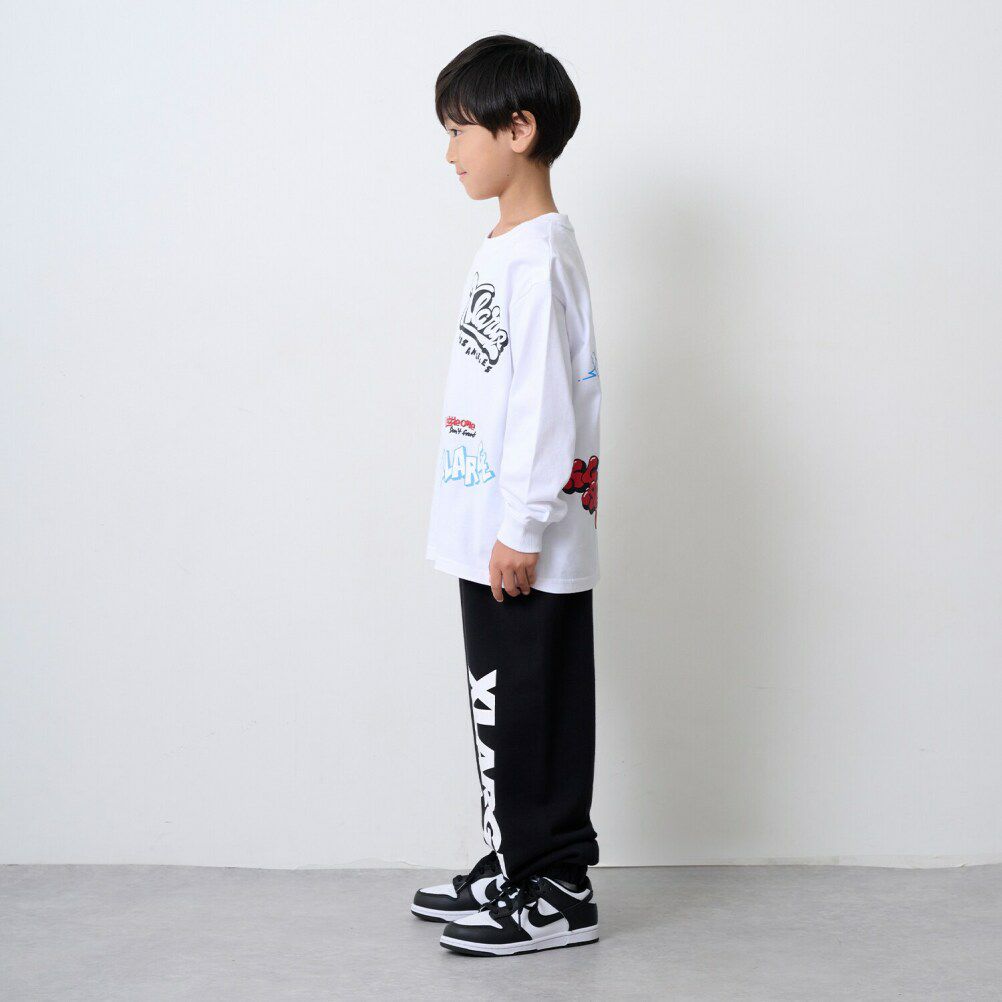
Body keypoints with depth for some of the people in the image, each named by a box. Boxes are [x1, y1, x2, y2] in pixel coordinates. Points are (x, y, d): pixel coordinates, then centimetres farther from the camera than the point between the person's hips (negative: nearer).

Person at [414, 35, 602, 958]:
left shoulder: (538, 258, -17)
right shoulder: (509, 250, 15)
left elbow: (547, 403, -21)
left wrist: (521, 531, -20)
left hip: (527, 550, -10)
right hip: (499, 542, 10)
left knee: (527, 717, -1)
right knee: (512, 713, 16)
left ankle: (554, 897, 9)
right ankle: (515, 872, 27)